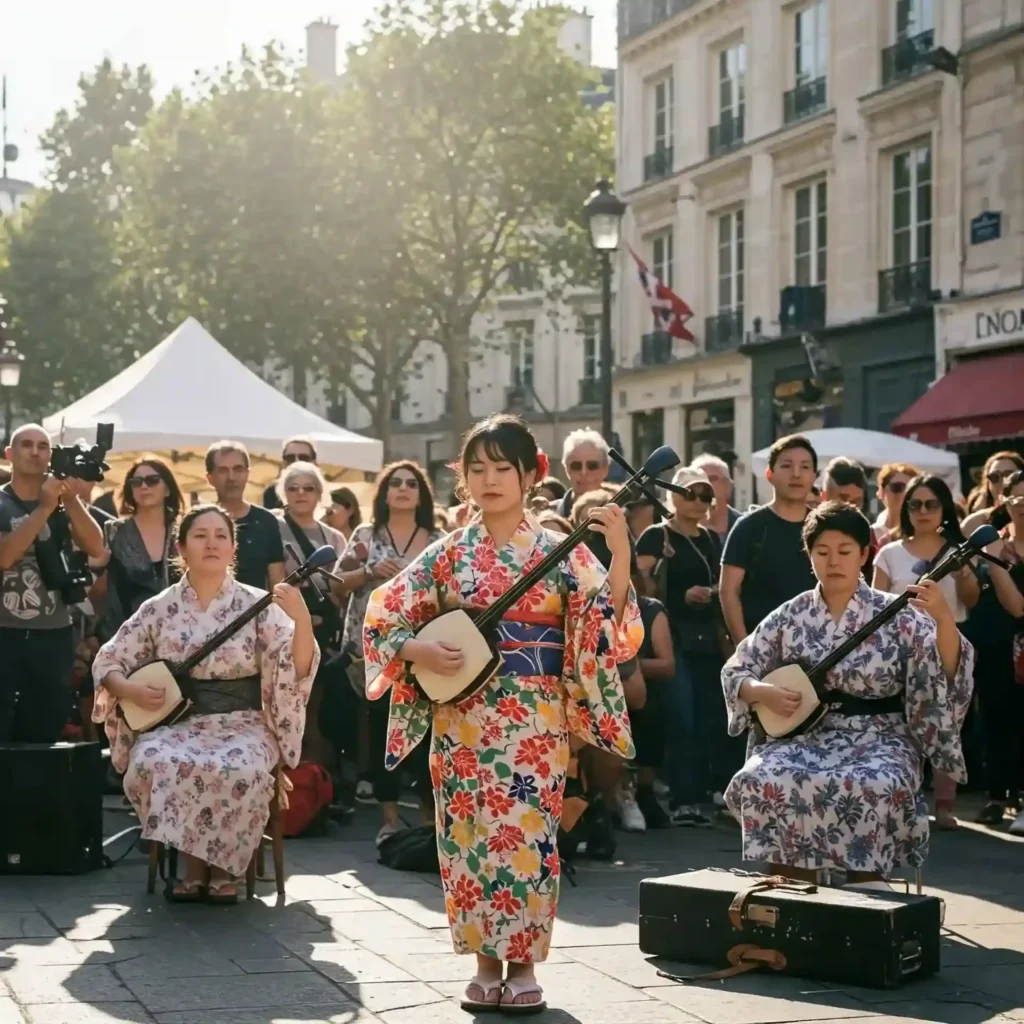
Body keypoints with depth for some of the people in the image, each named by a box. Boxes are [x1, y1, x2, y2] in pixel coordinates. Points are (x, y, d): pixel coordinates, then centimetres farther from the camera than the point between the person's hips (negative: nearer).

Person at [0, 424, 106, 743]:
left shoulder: (63, 506, 9)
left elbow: (95, 548, -6)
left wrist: (70, 499, -15)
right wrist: (44, 508, -21)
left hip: (54, 636, 3)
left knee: (44, 737, 8)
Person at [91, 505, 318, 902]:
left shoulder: (257, 604, 1)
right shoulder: (159, 609, 6)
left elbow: (296, 669, -11)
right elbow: (107, 663, 11)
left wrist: (302, 619, -28)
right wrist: (131, 691, -10)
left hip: (241, 723, -1)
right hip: (176, 721, 2)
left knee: (242, 771, -35)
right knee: (152, 764, -32)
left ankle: (224, 864, -9)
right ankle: (195, 863, -12)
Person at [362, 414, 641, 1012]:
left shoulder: (560, 551, -1)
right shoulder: (450, 552, 4)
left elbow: (607, 620, -12)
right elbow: (385, 614, 6)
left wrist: (620, 554, -25)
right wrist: (420, 652, -12)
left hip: (535, 719, -2)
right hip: (464, 716, 2)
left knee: (529, 834, -2)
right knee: (471, 834, 3)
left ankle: (524, 962, 11)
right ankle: (487, 960, 15)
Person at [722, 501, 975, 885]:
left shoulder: (896, 616, 0)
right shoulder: (790, 616, 7)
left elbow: (945, 675, -13)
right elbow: (735, 671, 12)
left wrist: (944, 619, -30)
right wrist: (764, 692, -9)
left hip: (877, 740, -2)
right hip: (803, 736, 2)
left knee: (874, 788, -35)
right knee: (761, 781, -29)